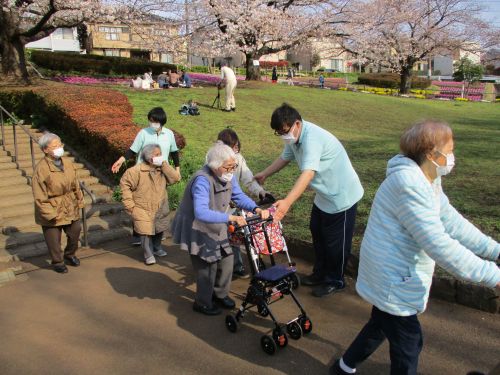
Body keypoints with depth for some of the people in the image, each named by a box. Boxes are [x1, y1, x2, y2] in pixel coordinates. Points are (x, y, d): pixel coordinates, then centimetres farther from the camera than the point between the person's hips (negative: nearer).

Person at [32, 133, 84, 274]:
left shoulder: (67, 163, -3)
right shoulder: (41, 168, -21)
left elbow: (75, 185, 8)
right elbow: (39, 196, -19)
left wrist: (79, 201, 10)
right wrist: (49, 213, -20)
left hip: (70, 208, 6)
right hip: (52, 209, -6)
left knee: (75, 232, 18)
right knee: (54, 238, 9)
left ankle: (70, 255, 44)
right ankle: (58, 262, 33)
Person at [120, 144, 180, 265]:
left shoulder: (162, 169, -2)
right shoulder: (138, 170, -17)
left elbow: (175, 178, -15)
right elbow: (124, 184, -12)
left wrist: (164, 164, -20)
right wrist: (130, 204, -13)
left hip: (160, 209, 5)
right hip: (143, 209, -5)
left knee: (159, 230, 18)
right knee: (146, 232, -8)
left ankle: (157, 248, 43)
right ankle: (148, 254, 12)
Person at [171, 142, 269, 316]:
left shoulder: (228, 176, -9)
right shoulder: (202, 180, -33)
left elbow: (239, 196, -2)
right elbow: (201, 213, -43)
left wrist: (256, 209, -21)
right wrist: (231, 217, -50)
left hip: (217, 228, 7)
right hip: (198, 230, -7)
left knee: (226, 260, 11)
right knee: (207, 267, 0)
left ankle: (220, 294, 34)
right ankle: (203, 303, 22)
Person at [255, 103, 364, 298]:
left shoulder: (311, 138, -33)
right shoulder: (295, 136, -4)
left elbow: (308, 174, -45)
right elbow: (285, 157, 14)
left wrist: (287, 202, -55)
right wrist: (264, 174, 15)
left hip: (342, 195, -9)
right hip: (325, 194, 9)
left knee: (335, 241, 5)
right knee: (317, 232, 20)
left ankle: (335, 281, 25)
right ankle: (320, 273, 38)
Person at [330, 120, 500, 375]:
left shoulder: (427, 180, 5)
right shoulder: (410, 185, -28)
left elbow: (451, 221, 6)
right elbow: (438, 244, -31)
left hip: (393, 275, 10)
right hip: (393, 281, -10)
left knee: (381, 324, 26)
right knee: (408, 342, 6)